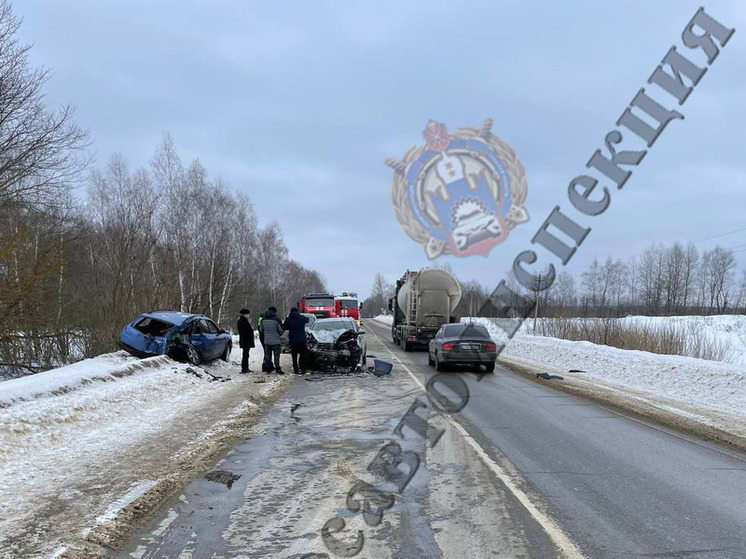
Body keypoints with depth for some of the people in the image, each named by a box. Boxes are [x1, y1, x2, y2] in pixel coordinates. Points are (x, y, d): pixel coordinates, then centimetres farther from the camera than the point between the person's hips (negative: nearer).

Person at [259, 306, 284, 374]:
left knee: (267, 355, 13)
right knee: (276, 355, 1)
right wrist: (280, 334, 13)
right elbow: (281, 330, -9)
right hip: (276, 341, -4)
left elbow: (261, 330, 9)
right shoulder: (276, 319, -12)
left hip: (266, 341, 4)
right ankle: (277, 369, -1)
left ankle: (268, 368, 15)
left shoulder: (263, 319, 2)